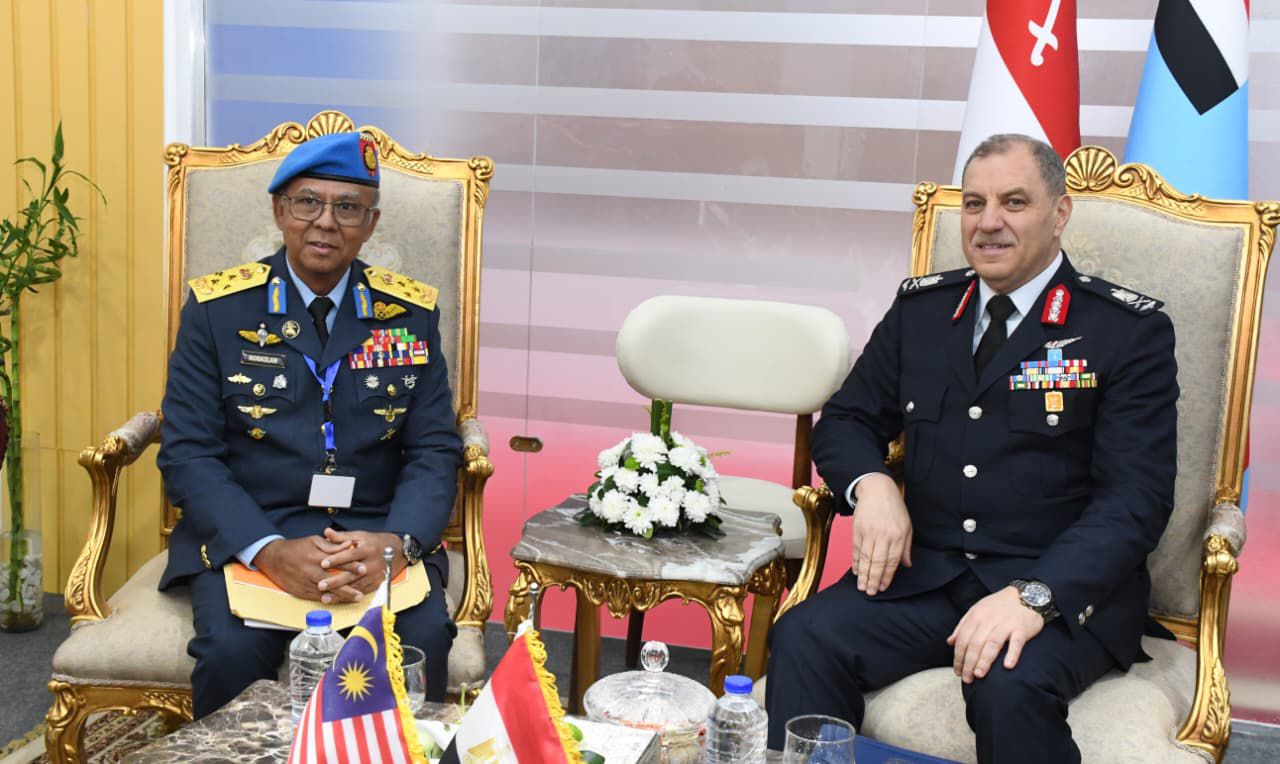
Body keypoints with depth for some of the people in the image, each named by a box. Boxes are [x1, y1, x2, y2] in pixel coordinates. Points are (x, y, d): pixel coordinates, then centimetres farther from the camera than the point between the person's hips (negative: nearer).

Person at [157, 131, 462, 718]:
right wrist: (270, 551, -20)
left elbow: (435, 449, 3)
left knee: (423, 642, -26)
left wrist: (395, 542, -18)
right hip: (245, 531, -1)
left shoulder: (410, 313, 6)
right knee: (233, 650, -29)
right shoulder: (217, 308, 2)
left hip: (376, 532, 1)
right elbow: (188, 453, -3)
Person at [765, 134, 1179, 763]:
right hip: (925, 570, 3)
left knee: (1010, 686, -34)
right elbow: (846, 420, 17)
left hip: (1065, 586, -3)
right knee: (804, 638, -23)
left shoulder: (1130, 331, -2)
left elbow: (1135, 497, -9)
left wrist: (1033, 596, -24)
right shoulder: (920, 308, 12)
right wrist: (870, 485, -7)